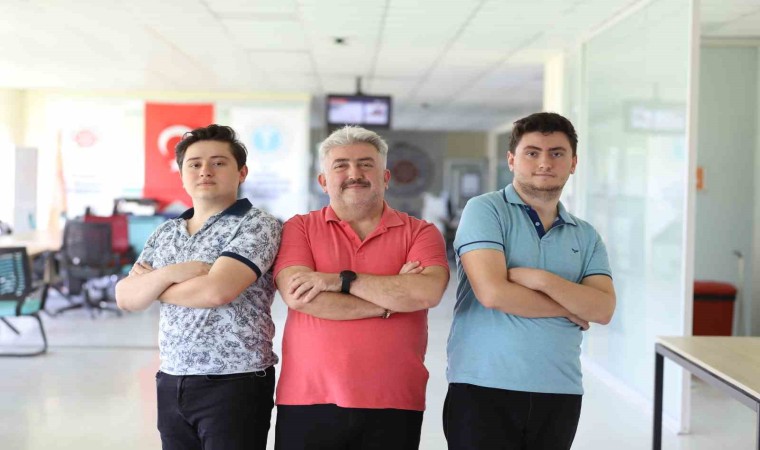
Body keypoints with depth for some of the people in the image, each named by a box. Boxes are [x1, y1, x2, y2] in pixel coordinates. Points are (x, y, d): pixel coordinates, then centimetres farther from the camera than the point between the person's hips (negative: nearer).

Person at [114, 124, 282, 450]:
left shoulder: (257, 226, -9)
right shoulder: (165, 233, 11)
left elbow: (216, 290, -22)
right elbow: (126, 298, 5)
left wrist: (154, 285, -4)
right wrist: (169, 273, -15)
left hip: (234, 384, -6)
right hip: (171, 383, 6)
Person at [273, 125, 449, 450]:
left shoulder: (420, 233, 4)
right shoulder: (300, 228, 5)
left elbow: (428, 292, -15)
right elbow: (297, 297, -12)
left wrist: (341, 280, -14)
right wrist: (389, 302, -10)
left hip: (393, 406, 0)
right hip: (308, 402, 0)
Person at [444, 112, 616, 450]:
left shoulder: (586, 237, 11)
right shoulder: (485, 210, -3)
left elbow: (603, 309, -2)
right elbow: (492, 292, -16)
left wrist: (544, 280, -16)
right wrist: (570, 307, -4)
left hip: (560, 394, 4)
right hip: (484, 389, -4)